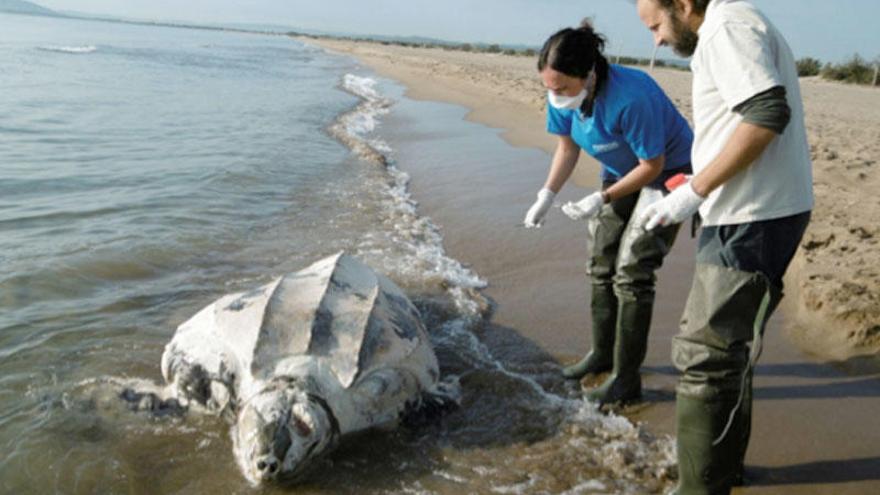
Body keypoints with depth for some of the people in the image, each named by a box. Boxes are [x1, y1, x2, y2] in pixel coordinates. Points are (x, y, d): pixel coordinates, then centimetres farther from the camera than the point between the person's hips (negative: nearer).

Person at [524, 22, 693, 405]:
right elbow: (567, 148, -1)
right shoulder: (563, 97, -17)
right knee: (601, 265, 11)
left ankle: (626, 379, -2)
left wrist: (601, 199, -27)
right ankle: (603, 352, 29)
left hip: (668, 173, -7)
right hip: (621, 173, 7)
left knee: (631, 271, -11)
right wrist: (546, 196, -12)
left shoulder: (630, 98, -37)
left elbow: (653, 165, -26)